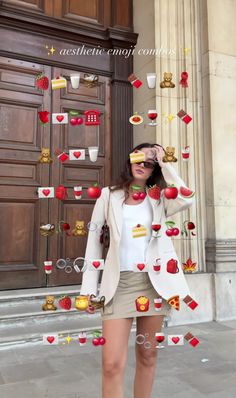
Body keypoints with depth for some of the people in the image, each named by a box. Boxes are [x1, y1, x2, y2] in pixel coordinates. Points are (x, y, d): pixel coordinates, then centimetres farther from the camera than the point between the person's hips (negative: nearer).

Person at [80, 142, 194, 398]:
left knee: (148, 355, 12)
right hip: (120, 282, -1)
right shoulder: (109, 195, 7)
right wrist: (89, 287, -1)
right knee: (112, 364, -7)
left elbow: (186, 200, -14)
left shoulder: (159, 199, 9)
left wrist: (164, 164, -4)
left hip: (154, 281, 2)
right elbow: (94, 240, 4)